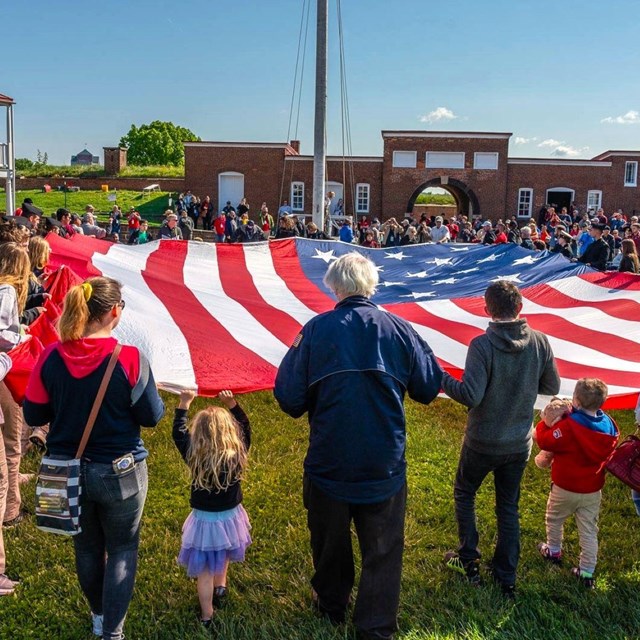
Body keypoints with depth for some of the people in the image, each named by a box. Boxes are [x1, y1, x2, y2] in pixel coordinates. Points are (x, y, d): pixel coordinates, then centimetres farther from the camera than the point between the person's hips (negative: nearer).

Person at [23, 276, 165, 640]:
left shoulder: (51, 358, -11)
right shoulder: (129, 359, -20)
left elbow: (33, 415, -1)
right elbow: (152, 416, -11)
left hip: (68, 471, 4)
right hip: (119, 473, -4)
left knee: (87, 548, 24)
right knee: (122, 551, 15)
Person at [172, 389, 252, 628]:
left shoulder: (193, 456, -20)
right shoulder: (237, 454, -17)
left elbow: (179, 432, -4)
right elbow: (244, 427, -1)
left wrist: (184, 403, 2)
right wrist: (231, 403, -4)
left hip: (204, 521, -2)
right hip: (230, 518, 2)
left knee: (204, 571, 9)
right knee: (223, 557, 33)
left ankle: (207, 616, 16)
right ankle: (221, 586, 35)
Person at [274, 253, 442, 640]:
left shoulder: (316, 330, -12)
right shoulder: (399, 329, -8)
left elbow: (291, 400, -10)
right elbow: (429, 389, 1)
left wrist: (291, 355, 7)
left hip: (329, 461, 0)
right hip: (385, 464, 0)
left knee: (330, 539, 23)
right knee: (382, 549, 14)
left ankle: (331, 604, 44)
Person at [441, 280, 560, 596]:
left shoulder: (482, 345, -23)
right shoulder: (540, 342, -10)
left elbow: (470, 395, -27)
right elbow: (552, 387, 1)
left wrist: (441, 378, -13)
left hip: (482, 443, -4)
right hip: (519, 443, 4)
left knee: (464, 495, 22)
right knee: (508, 507, 18)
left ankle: (469, 561, 28)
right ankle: (507, 578, 26)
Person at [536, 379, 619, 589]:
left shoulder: (569, 425, -28)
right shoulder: (608, 425, -7)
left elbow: (545, 441, -18)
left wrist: (545, 422, -5)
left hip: (566, 488, -4)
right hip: (593, 490, 5)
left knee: (554, 519, 23)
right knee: (589, 531, 12)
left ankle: (553, 551, 42)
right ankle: (587, 572, 17)